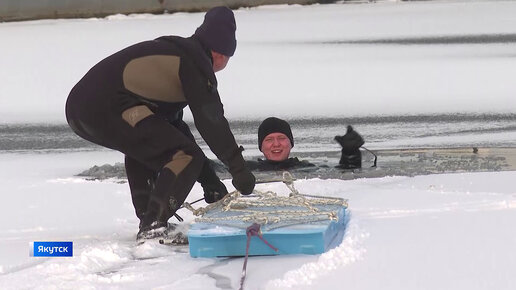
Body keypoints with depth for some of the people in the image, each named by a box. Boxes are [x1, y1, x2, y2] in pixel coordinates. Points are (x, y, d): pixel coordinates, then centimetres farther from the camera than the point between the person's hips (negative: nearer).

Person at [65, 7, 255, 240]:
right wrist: (239, 169, 7)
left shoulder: (169, 50, 31)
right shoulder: (195, 62, 3)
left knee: (142, 143, 35)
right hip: (108, 110, -10)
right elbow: (210, 120, -1)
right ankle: (153, 226, -10)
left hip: (78, 107, 10)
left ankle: (148, 219, 28)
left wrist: (208, 178, 32)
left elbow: (174, 123, 33)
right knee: (186, 157, -5)